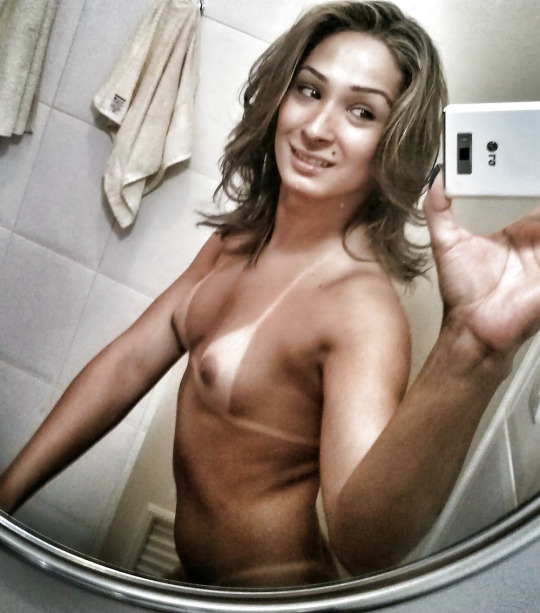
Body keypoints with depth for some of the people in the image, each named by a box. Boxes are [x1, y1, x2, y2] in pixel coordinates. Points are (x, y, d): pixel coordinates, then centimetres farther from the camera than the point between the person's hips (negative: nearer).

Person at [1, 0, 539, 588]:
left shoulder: (364, 311, -27)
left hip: (262, 586, -6)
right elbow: (129, 364, -1)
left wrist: (470, 351, -56)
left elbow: (364, 539, -41)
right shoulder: (237, 240, -3)